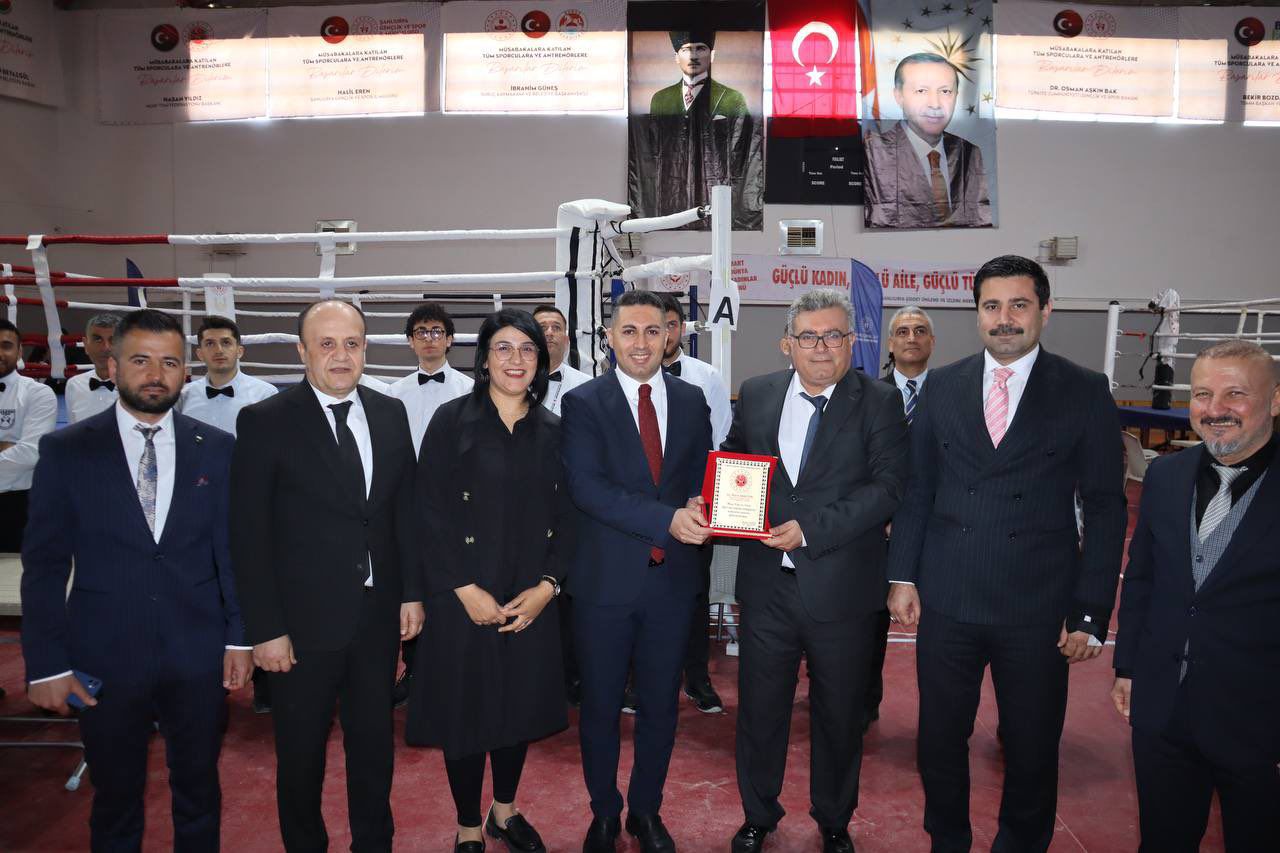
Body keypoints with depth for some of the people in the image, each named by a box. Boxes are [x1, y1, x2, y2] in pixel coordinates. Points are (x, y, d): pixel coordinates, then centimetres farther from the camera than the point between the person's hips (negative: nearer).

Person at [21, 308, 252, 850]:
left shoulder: (217, 449, 0)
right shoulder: (66, 451, -3)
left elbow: (232, 549, 3)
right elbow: (44, 565, -2)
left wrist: (239, 638, 1)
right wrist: (46, 664, -5)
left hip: (199, 658, 1)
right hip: (105, 660, -1)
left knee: (199, 793, 16)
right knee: (115, 802, 16)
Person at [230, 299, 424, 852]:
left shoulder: (390, 414, 3)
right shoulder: (265, 421, -10)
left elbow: (406, 509, 8)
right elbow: (249, 535, -10)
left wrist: (412, 592, 5)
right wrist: (265, 629, -12)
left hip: (379, 618, 4)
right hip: (304, 621, -3)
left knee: (374, 743, 19)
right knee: (301, 753, 15)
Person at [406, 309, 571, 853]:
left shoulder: (552, 431, 5)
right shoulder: (452, 421, -6)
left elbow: (566, 517, 5)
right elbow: (431, 512, -10)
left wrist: (547, 586, -7)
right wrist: (466, 590, -14)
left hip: (531, 601, 4)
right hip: (464, 599, -3)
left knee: (520, 705, 15)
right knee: (465, 707, 8)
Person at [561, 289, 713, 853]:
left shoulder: (691, 401, 6)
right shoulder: (583, 403, -6)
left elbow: (702, 478, 11)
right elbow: (586, 486, -17)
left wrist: (701, 509, -13)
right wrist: (666, 520, -26)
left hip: (673, 576, 3)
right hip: (605, 578, -3)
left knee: (660, 703, 16)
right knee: (600, 704, 13)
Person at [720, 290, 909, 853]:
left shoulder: (879, 403, -5)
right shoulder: (756, 395, 5)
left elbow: (888, 486, -14)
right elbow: (733, 463, 16)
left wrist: (810, 528, -22)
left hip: (842, 590, -2)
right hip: (767, 584, 2)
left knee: (840, 715, 15)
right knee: (759, 708, 15)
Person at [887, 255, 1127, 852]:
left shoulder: (1086, 392, -3)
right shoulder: (943, 385, 4)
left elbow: (1105, 507, -2)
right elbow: (916, 488, 6)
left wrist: (1090, 613, -6)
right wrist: (902, 575, 1)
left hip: (1037, 607, -1)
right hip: (947, 600, 2)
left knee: (1032, 751, 14)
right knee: (940, 738, 15)